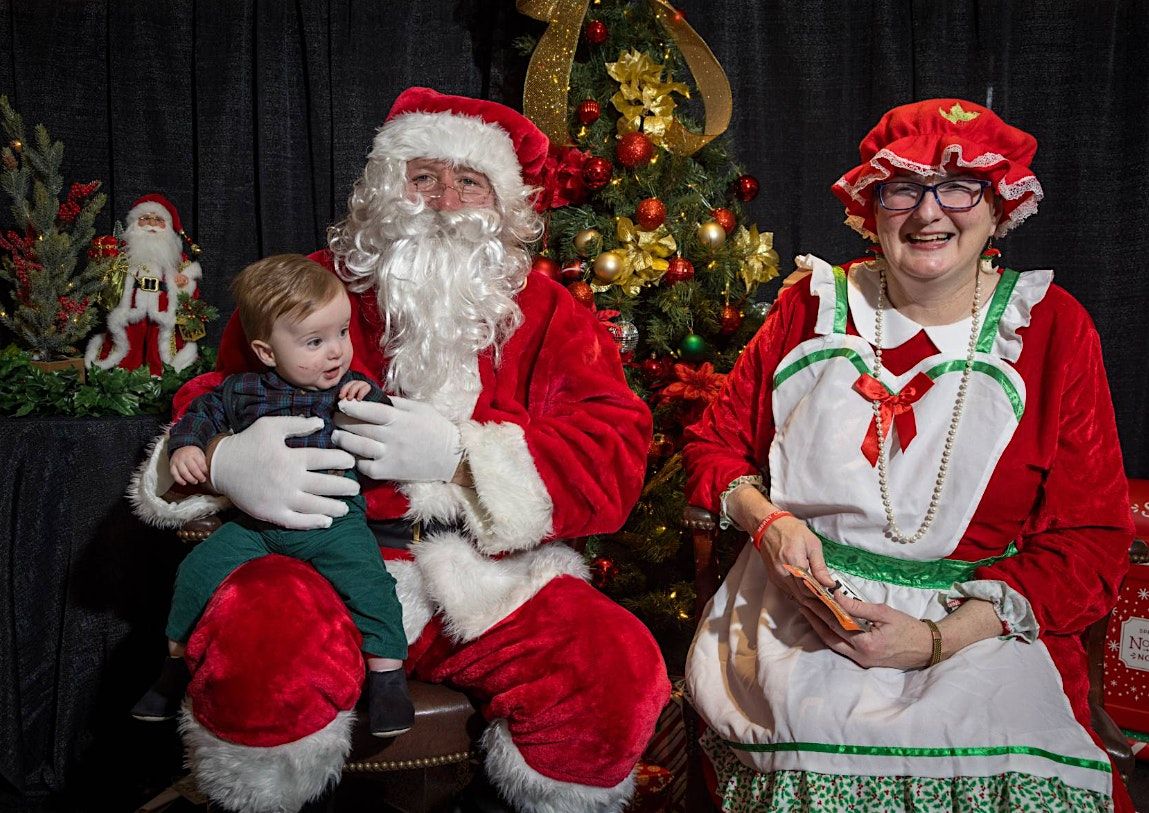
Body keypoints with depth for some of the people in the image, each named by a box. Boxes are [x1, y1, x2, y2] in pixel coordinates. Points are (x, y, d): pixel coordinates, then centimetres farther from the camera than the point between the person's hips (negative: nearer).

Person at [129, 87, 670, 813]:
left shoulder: (549, 312, 9)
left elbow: (615, 458, -2)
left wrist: (459, 453, -16)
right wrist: (224, 462, -12)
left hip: (495, 580, 1)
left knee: (619, 670, -26)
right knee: (256, 654, -32)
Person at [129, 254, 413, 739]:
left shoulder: (354, 388, 2)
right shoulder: (242, 390, 4)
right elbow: (202, 413, 18)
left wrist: (371, 405, -17)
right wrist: (185, 446, -1)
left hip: (333, 522, -2)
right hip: (255, 524, 2)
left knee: (368, 580, -25)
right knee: (197, 570, -5)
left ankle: (387, 673, -11)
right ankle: (177, 662, 17)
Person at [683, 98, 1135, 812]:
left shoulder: (1052, 326, 3)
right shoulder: (816, 306, 8)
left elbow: (1092, 537, 0)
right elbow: (716, 441, 16)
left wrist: (937, 639, -13)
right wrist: (768, 521, -8)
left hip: (979, 626, 0)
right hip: (798, 608, 1)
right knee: (815, 725, -28)